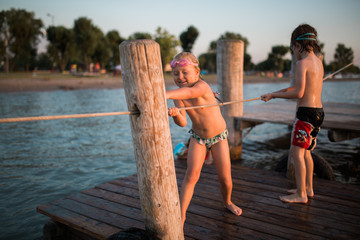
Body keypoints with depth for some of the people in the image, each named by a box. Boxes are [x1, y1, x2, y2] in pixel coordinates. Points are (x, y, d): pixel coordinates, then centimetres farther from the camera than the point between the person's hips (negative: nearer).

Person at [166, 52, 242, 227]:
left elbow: (189, 92, -54)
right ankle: (181, 214, -2)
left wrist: (166, 94, -71)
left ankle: (227, 202, 34)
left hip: (218, 136, -2)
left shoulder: (202, 86, -28)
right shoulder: (178, 95, -14)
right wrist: (175, 114, -49)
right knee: (192, 174, -13)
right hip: (197, 137, 3)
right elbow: (183, 123, -26)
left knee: (225, 179, 2)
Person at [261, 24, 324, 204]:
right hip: (318, 111, 9)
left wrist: (273, 95, -9)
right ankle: (308, 189, 27)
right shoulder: (318, 62, 14)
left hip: (306, 112, -9)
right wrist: (276, 93, 24)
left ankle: (301, 194, 4)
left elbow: (299, 93, -20)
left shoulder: (302, 63, -14)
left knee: (296, 153, -2)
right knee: (305, 152, 18)